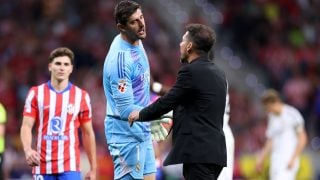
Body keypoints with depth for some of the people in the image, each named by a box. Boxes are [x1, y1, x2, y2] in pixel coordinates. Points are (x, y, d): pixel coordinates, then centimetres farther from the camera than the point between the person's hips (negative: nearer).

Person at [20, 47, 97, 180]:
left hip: (70, 168, -1)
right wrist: (27, 150, -22)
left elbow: (88, 133, 10)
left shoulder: (81, 96, 6)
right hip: (42, 166, 1)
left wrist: (93, 168, 8)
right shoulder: (36, 93, 5)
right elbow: (26, 126, -1)